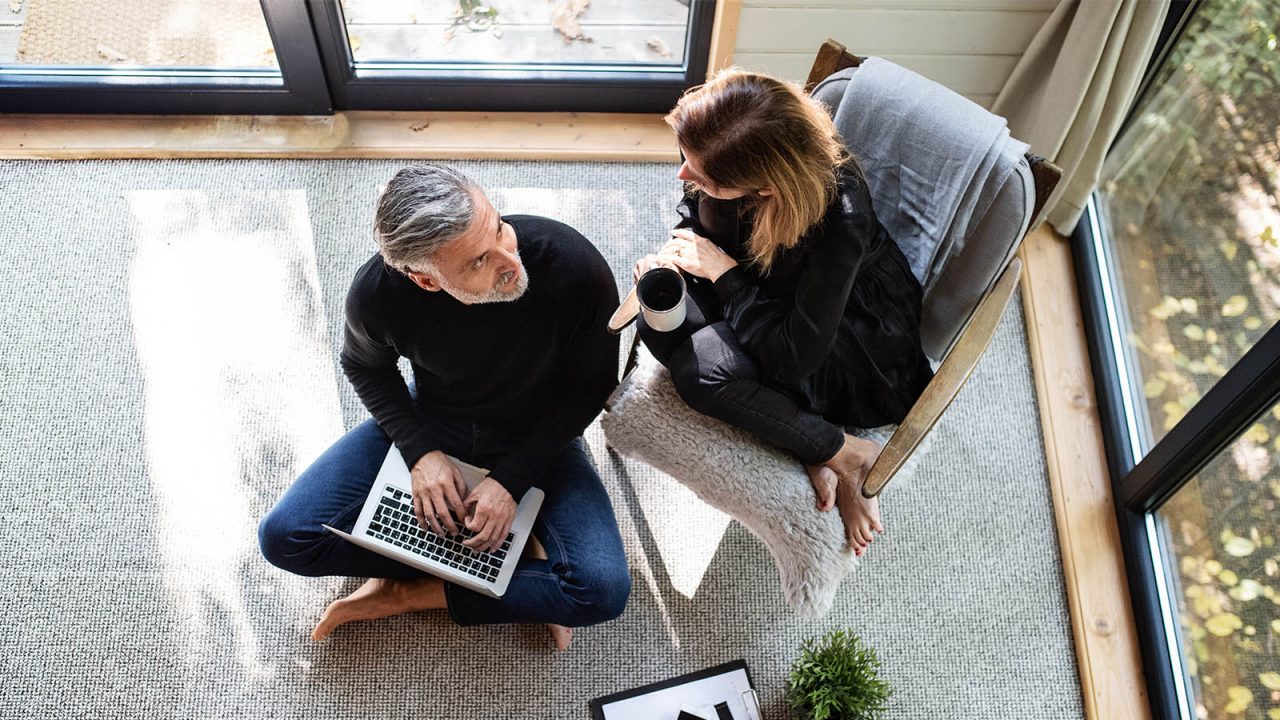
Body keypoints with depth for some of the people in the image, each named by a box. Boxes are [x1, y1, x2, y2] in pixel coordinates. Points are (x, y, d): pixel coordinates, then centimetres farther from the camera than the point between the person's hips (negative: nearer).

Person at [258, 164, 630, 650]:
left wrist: (512, 478, -21)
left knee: (603, 589, -24)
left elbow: (591, 384, -14)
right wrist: (420, 450, -18)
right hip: (428, 424, 2)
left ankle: (408, 593, -7)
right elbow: (365, 368, -2)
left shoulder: (573, 266, -32)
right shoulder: (376, 292, -26)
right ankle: (510, 548, -9)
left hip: (536, 438, -1)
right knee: (284, 537, -13)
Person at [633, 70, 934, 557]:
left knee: (703, 366, -31)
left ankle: (847, 456, -9)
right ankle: (810, 453, -11)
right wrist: (671, 258, -18)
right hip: (776, 303, 8)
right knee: (660, 324, -20)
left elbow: (796, 356, -31)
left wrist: (724, 271, -24)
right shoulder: (720, 153, -20)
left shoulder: (840, 220, -38)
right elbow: (696, 221, 4)